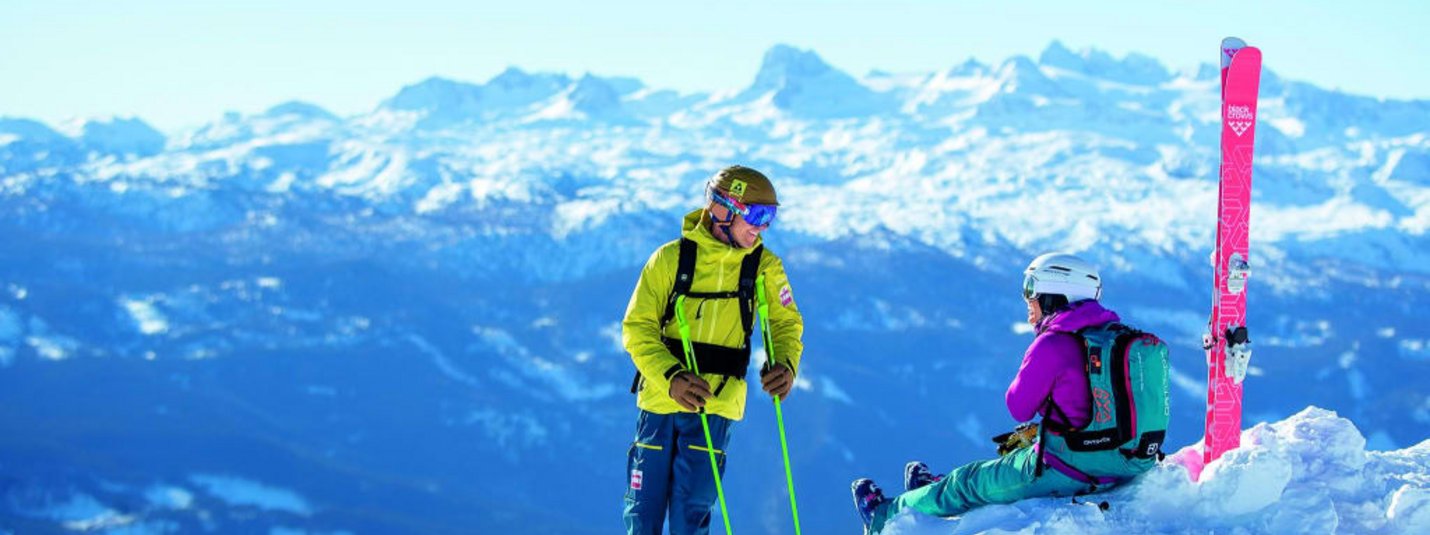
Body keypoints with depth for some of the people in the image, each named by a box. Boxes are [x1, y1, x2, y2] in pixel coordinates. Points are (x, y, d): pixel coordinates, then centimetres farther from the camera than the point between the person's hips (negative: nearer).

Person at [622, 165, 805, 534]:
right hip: (660, 397, 0)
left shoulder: (764, 266, 1)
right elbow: (637, 328, -7)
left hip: (717, 403, 0)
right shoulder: (671, 258, -5)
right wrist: (671, 378, -24)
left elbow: (786, 323, 10)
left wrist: (786, 364, -14)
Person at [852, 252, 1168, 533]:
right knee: (1024, 446, 34)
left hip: (1069, 471, -7)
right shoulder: (1117, 333, 8)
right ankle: (936, 488, 55)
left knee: (971, 482, 16)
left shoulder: (1053, 345, -15)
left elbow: (1019, 406, -4)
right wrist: (1036, 430, 22)